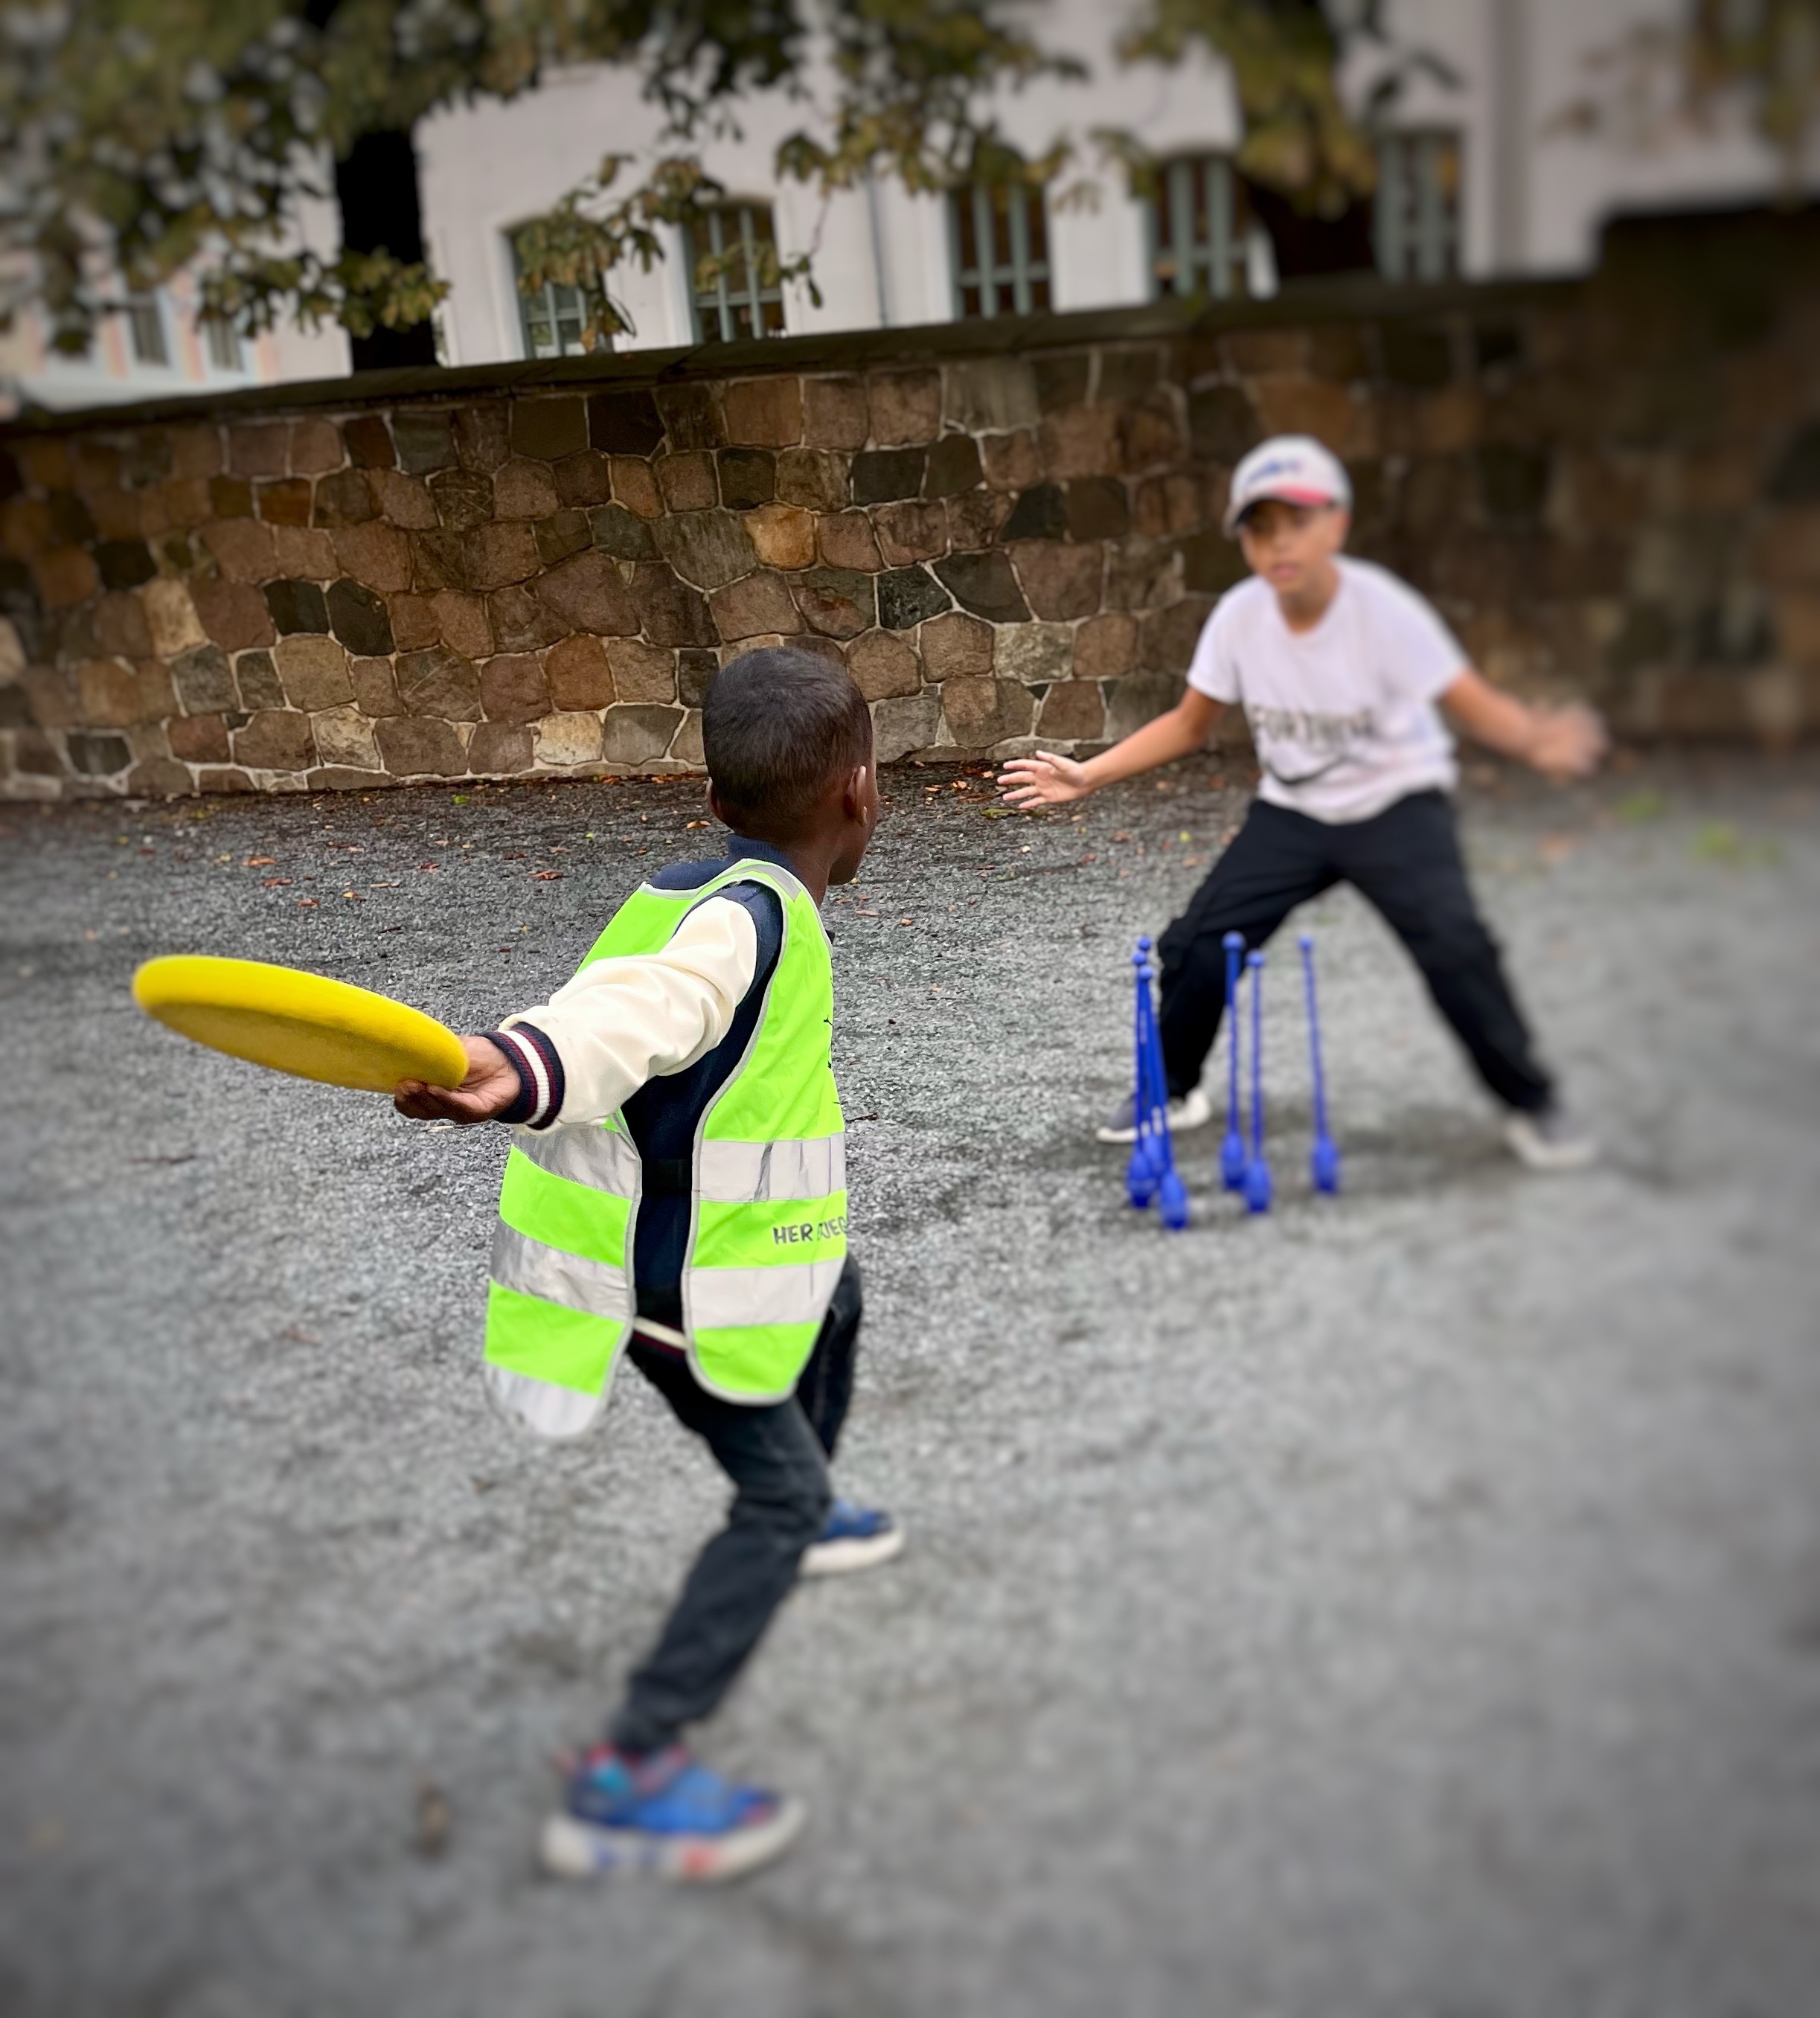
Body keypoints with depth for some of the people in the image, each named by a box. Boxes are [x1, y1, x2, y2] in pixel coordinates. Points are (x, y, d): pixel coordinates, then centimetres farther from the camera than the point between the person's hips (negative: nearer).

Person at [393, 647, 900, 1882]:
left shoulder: (722, 893, -1)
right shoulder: (749, 916, -30)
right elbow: (637, 1007, -49)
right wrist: (523, 1069, -69)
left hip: (707, 1236, 10)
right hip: (676, 1284, -10)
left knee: (834, 1298, 31)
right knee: (779, 1494, -7)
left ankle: (801, 1521, 55)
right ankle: (628, 1781, -4)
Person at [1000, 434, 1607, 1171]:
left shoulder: (1382, 609, -21)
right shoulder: (1239, 616, -11)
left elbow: (1475, 707, -22)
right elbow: (1188, 724, 3)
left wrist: (1539, 739, -44)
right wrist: (1089, 775, -5)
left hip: (1396, 805, -3)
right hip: (1291, 813, 4)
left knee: (1453, 944, -24)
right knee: (1197, 944, -6)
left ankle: (1530, 1104, -1)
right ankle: (1171, 1093, 20)